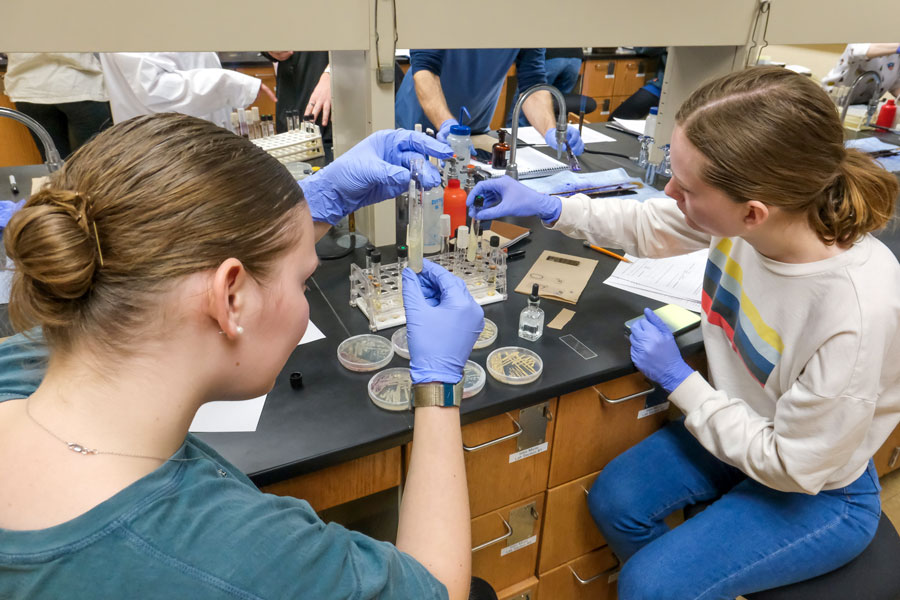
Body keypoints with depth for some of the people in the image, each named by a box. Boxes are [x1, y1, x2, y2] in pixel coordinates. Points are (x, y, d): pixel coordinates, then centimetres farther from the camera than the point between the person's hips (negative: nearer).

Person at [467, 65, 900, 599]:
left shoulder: (857, 313, -39)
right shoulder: (750, 207, -22)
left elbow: (794, 467, -24)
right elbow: (651, 227, -1)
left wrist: (678, 379, -19)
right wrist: (547, 207, -7)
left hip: (818, 490, -5)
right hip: (744, 427, 6)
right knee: (613, 500, 2)